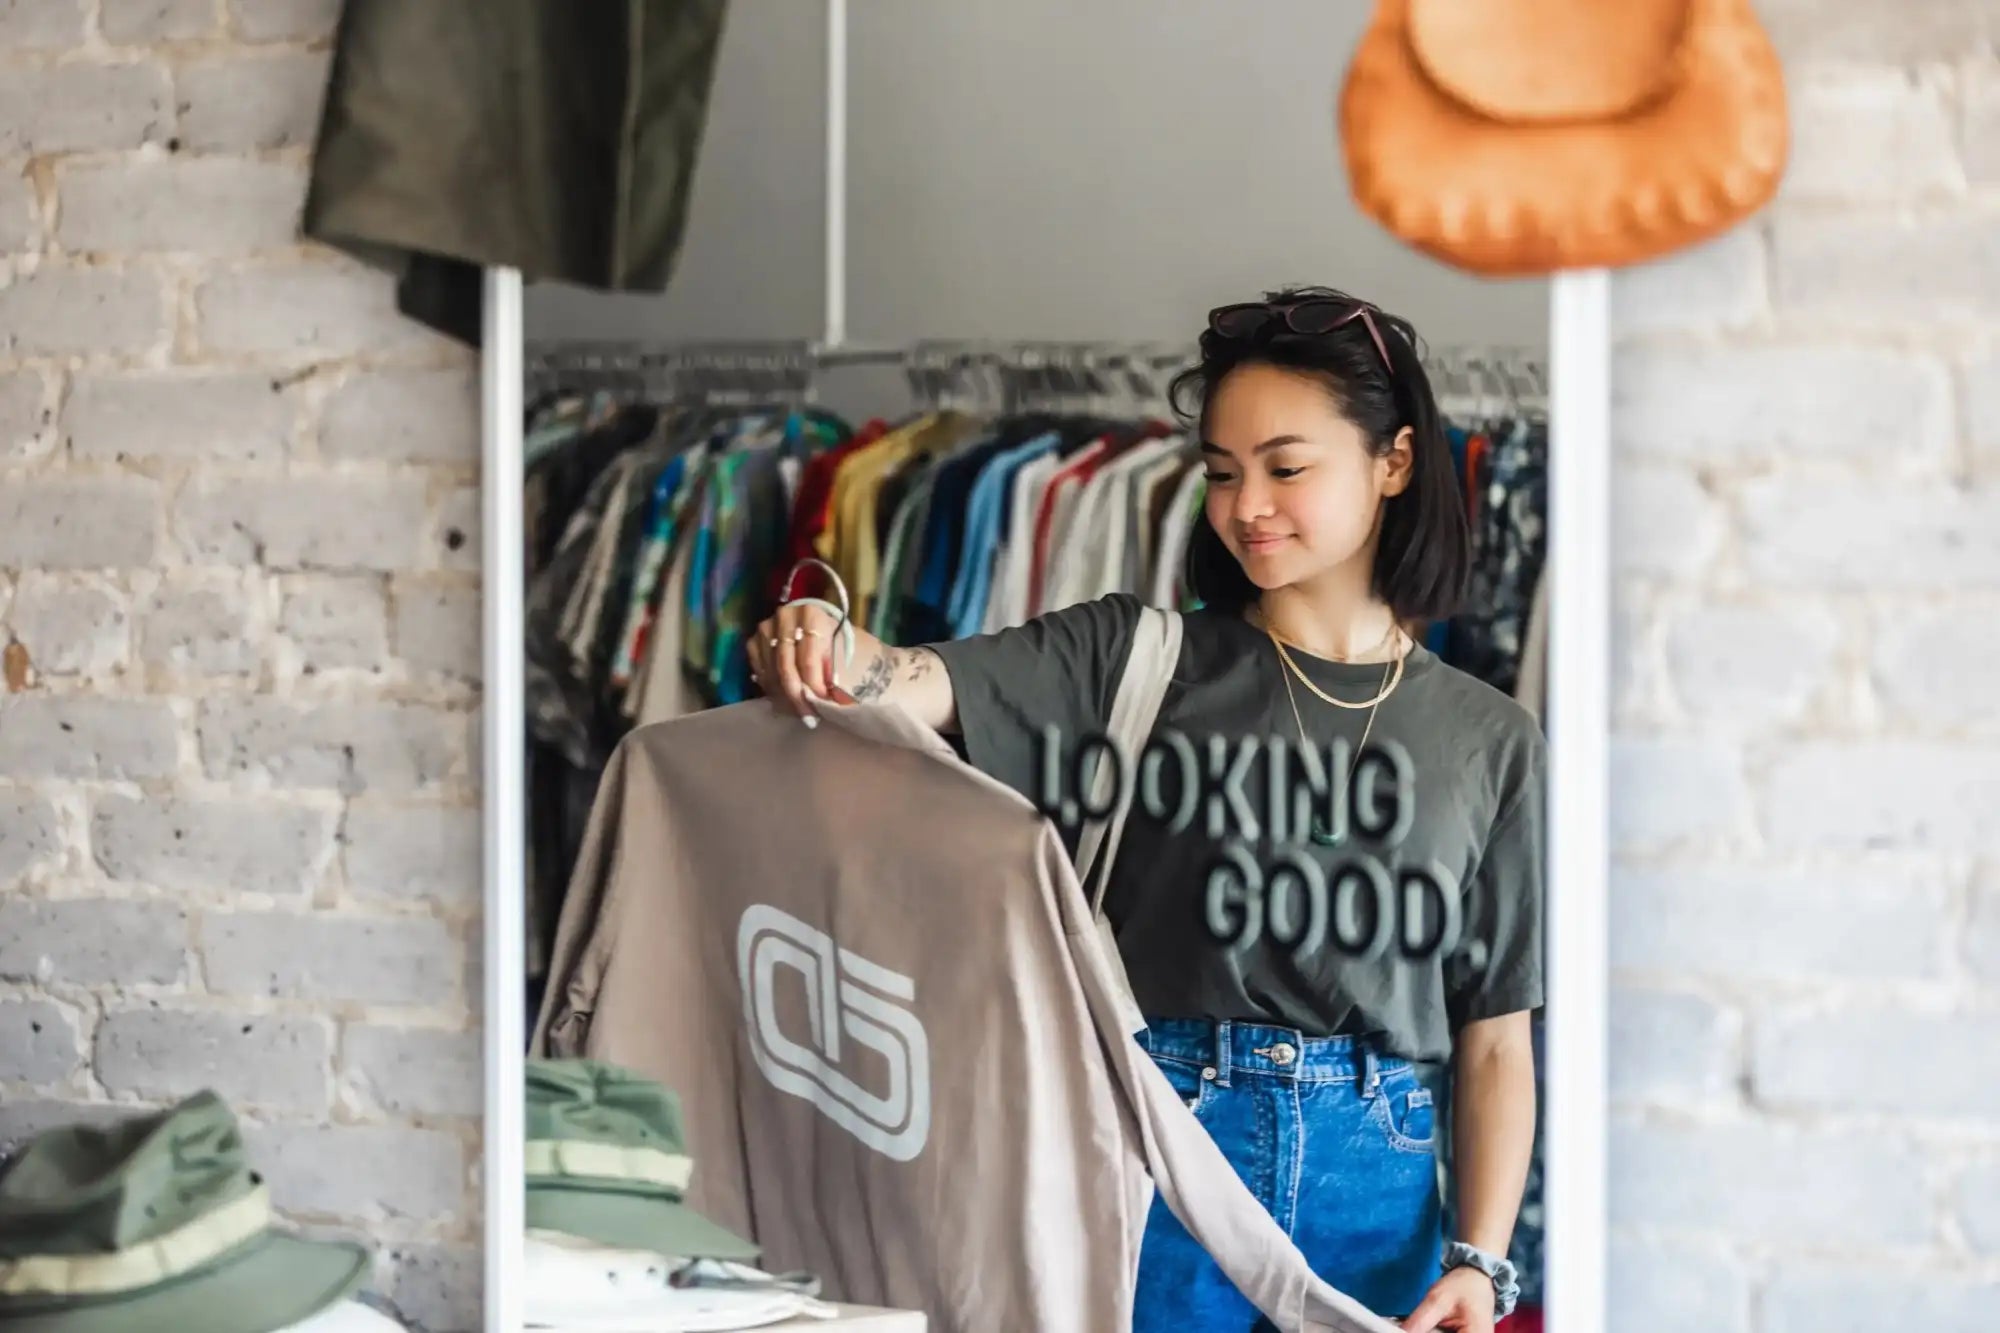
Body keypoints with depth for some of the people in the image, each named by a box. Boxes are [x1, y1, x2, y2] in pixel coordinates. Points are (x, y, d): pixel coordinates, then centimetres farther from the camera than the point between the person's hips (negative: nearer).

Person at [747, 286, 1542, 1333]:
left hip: (1375, 1200, 2)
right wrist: (826, 649, -33)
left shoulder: (1491, 743, 8)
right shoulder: (1134, 658, 5)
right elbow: (920, 687, -10)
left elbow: (1495, 1045, 6)